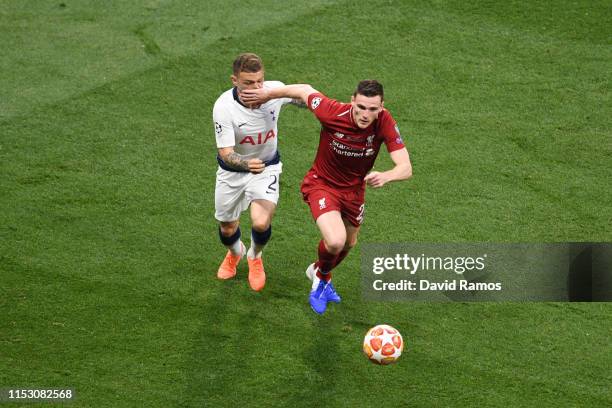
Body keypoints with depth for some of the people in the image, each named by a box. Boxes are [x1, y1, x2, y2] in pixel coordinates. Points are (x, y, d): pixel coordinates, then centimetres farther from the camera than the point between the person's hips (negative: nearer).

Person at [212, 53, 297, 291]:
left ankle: (255, 257, 18)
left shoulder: (275, 90, -24)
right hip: (232, 171, 0)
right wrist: (245, 164, -53)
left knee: (261, 223, -20)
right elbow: (225, 153, -33)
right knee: (227, 229, 15)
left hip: (267, 167, 0)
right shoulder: (224, 107, -32)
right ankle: (235, 253, 56)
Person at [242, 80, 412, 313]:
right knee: (335, 241, -25)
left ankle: (319, 275, 59)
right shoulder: (332, 113, -32)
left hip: (354, 189, 4)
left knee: (348, 243, 24)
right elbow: (304, 91, -13)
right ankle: (322, 275, 12)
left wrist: (385, 176, -51)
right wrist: (268, 94, -2)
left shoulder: (385, 123, -26)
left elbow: (405, 168, -29)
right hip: (322, 184, -4)